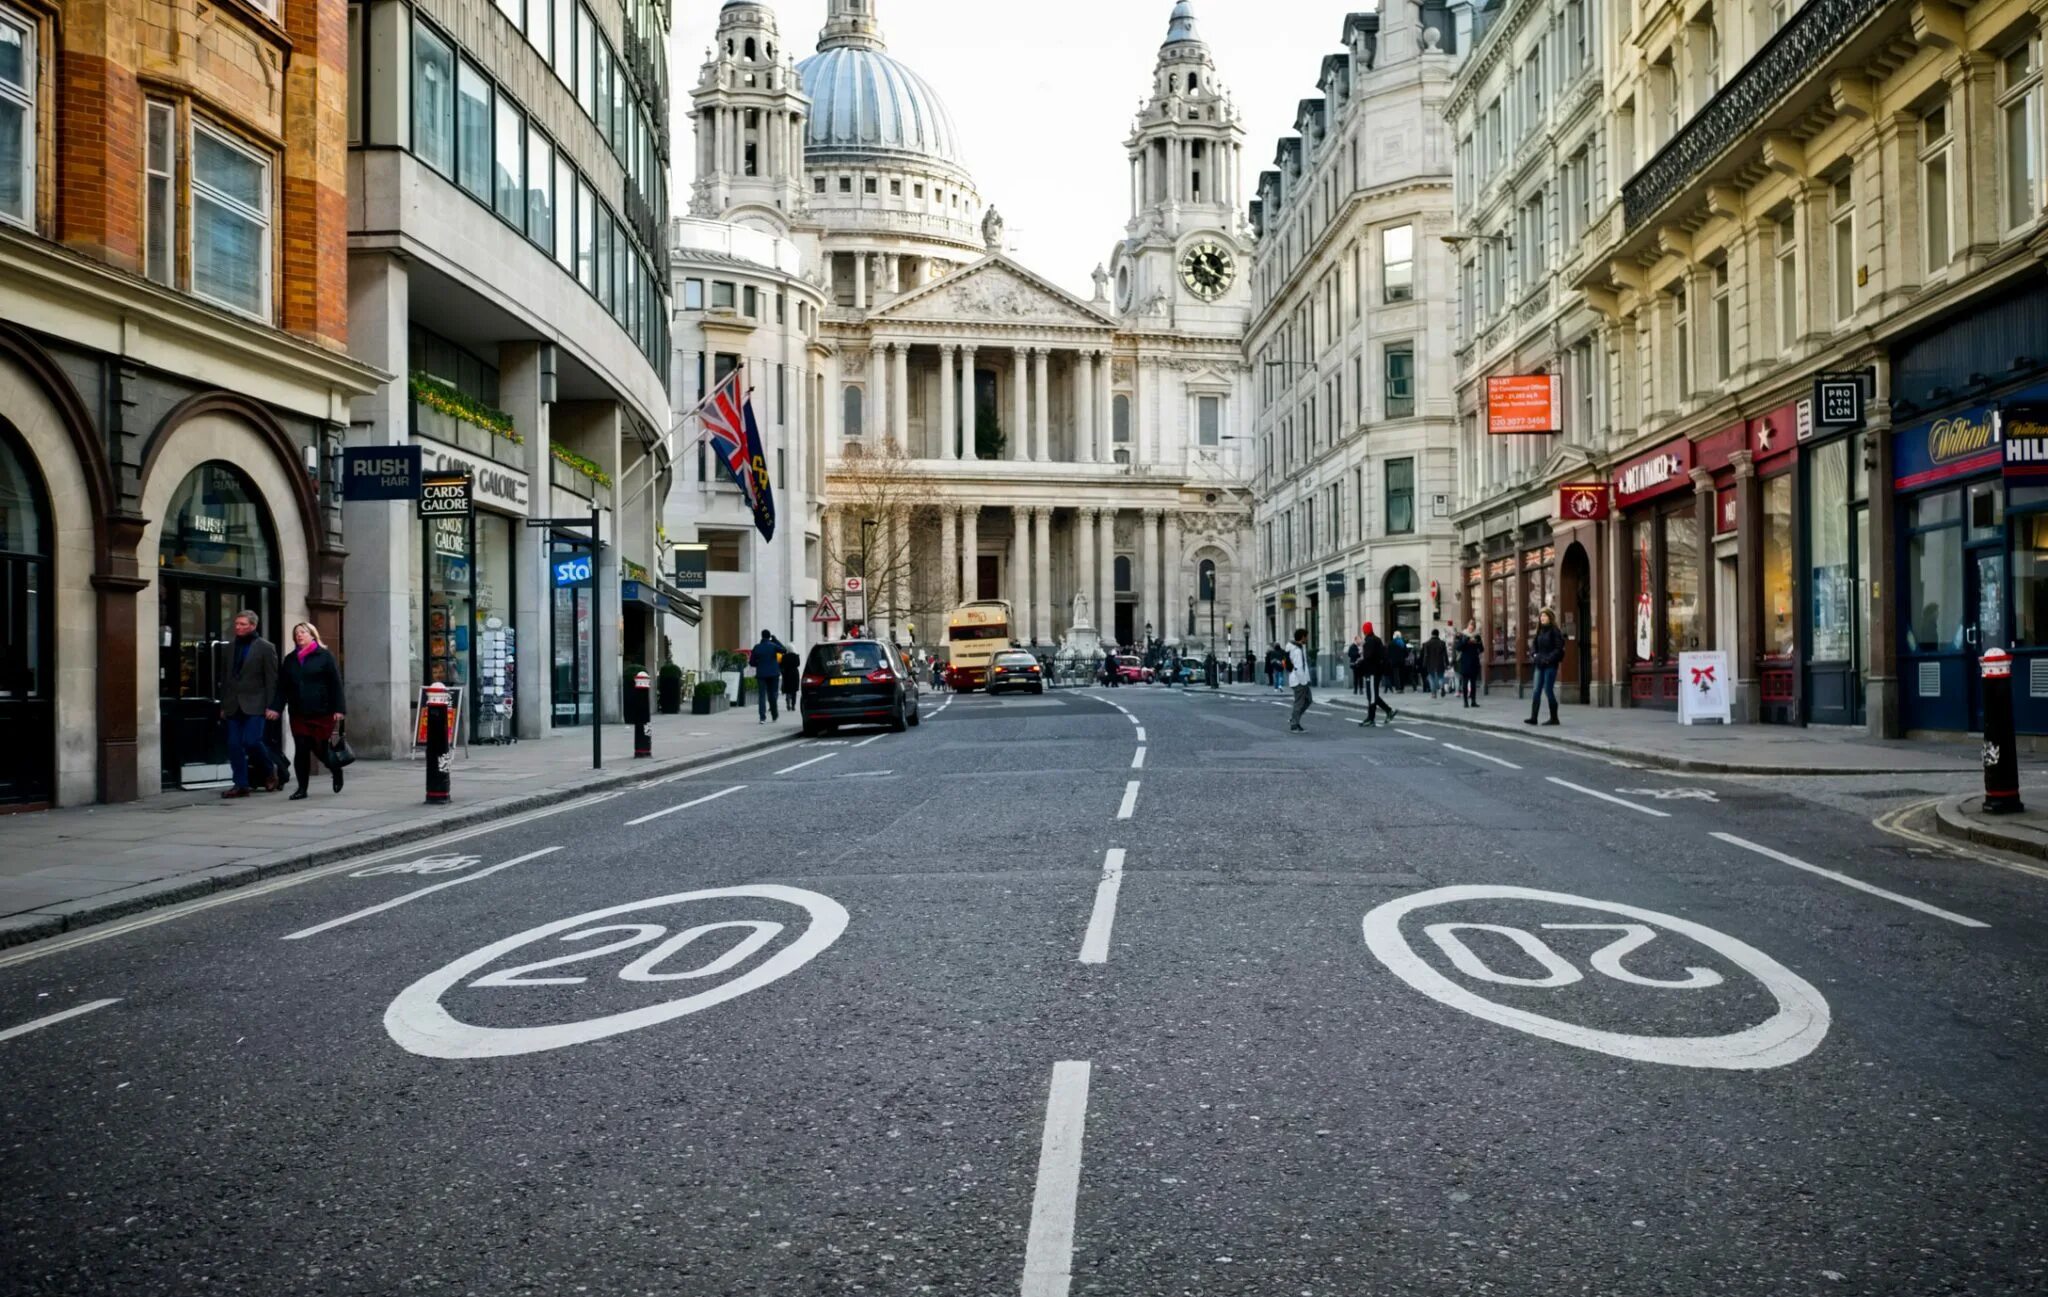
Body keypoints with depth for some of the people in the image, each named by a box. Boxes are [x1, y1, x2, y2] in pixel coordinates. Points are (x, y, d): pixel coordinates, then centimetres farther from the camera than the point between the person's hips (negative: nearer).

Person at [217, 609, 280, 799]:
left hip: (254, 705, -5)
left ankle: (270, 772, 9)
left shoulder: (265, 648, -2)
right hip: (233, 705, 5)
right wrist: (223, 705, 12)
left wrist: (271, 706, -11)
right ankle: (241, 785, 6)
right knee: (234, 746, 1)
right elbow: (225, 678, 17)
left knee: (251, 741, -15)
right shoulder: (232, 648, 15)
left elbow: (272, 679, -5)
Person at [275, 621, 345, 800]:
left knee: (320, 748, 0)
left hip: (321, 712, -4)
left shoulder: (324, 656, 0)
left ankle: (336, 770, 29)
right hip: (298, 713, 4)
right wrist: (276, 707, -1)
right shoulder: (290, 659, 13)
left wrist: (338, 709, -11)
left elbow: (335, 684, -5)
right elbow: (282, 686, 10)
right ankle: (302, 788, 5)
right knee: (301, 750, -1)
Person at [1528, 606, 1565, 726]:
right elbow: (1534, 645, 17)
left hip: (1550, 665, -7)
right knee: (1536, 691, 0)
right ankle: (1533, 717, -2)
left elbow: (1559, 648, -13)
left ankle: (1554, 718, 6)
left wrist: (1548, 659, -19)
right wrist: (1534, 654, -2)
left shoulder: (1554, 631, -7)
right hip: (1540, 665, 7)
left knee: (1548, 690, -4)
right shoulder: (1540, 631, 13)